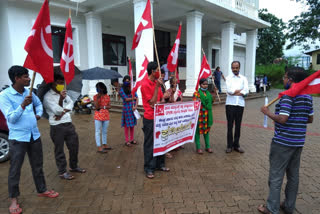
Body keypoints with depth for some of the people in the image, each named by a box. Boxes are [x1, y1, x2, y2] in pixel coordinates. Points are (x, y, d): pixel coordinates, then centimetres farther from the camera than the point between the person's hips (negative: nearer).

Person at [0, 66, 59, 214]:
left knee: (38, 166, 16)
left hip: (34, 135, 6)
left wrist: (39, 114, 9)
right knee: (15, 170, 5)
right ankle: (13, 199, 22)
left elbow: (38, 104, 26)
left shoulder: (29, 92, 5)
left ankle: (42, 190, 33)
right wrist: (23, 106, -29)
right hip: (18, 138, -5)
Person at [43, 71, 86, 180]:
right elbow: (57, 111, -17)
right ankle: (62, 172, 18)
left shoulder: (64, 93, 12)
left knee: (74, 146, 14)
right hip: (57, 127, -6)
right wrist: (61, 99, -31)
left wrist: (62, 112, -11)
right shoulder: (48, 96, -9)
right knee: (59, 150, 5)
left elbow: (70, 104, 4)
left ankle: (73, 166, 33)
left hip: (69, 124, 7)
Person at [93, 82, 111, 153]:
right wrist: (98, 97, -19)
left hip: (106, 116, 4)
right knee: (98, 132, -1)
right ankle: (99, 147, 1)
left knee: (105, 131, 14)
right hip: (98, 116, -4)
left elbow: (109, 106, 4)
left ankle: (104, 145, 26)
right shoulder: (95, 96, -3)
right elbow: (96, 107, -14)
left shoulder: (107, 96, 7)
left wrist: (103, 107, -12)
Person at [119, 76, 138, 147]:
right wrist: (133, 98, 0)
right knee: (127, 125, 0)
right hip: (127, 108, -4)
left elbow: (137, 98, 5)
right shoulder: (122, 90, -2)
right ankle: (127, 141, 9)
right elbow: (126, 99, -10)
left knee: (132, 124, 10)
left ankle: (132, 139, 22)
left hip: (133, 108, 4)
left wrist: (135, 106, -8)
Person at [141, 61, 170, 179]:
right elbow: (152, 102, -16)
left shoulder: (157, 83, 10)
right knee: (149, 144, 2)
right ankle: (149, 168, 15)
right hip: (150, 119, -8)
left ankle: (160, 164, 30)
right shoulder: (145, 85, -14)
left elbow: (161, 99, 16)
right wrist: (157, 86, -20)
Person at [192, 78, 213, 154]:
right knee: (198, 130, -1)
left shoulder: (208, 93, 13)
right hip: (199, 115, -5)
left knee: (206, 130, 13)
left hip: (207, 115, 6)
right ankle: (198, 147, 10)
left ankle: (207, 146, 24)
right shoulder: (196, 93, -4)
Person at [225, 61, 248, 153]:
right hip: (230, 104, -2)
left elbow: (246, 91, -7)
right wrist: (240, 90, -5)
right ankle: (229, 145, 11)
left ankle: (236, 144, 19)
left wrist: (234, 92, -13)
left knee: (238, 125, 8)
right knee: (230, 125, 2)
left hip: (240, 104, 2)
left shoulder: (243, 78, 8)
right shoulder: (229, 78, 3)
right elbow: (229, 90, -12)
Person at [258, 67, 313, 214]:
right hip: (299, 142, 8)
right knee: (293, 175, 17)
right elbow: (310, 119, 15)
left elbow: (282, 119, -25)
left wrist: (268, 113, -10)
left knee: (276, 176, 3)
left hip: (283, 142, -8)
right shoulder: (308, 97, 7)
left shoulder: (288, 96, -18)